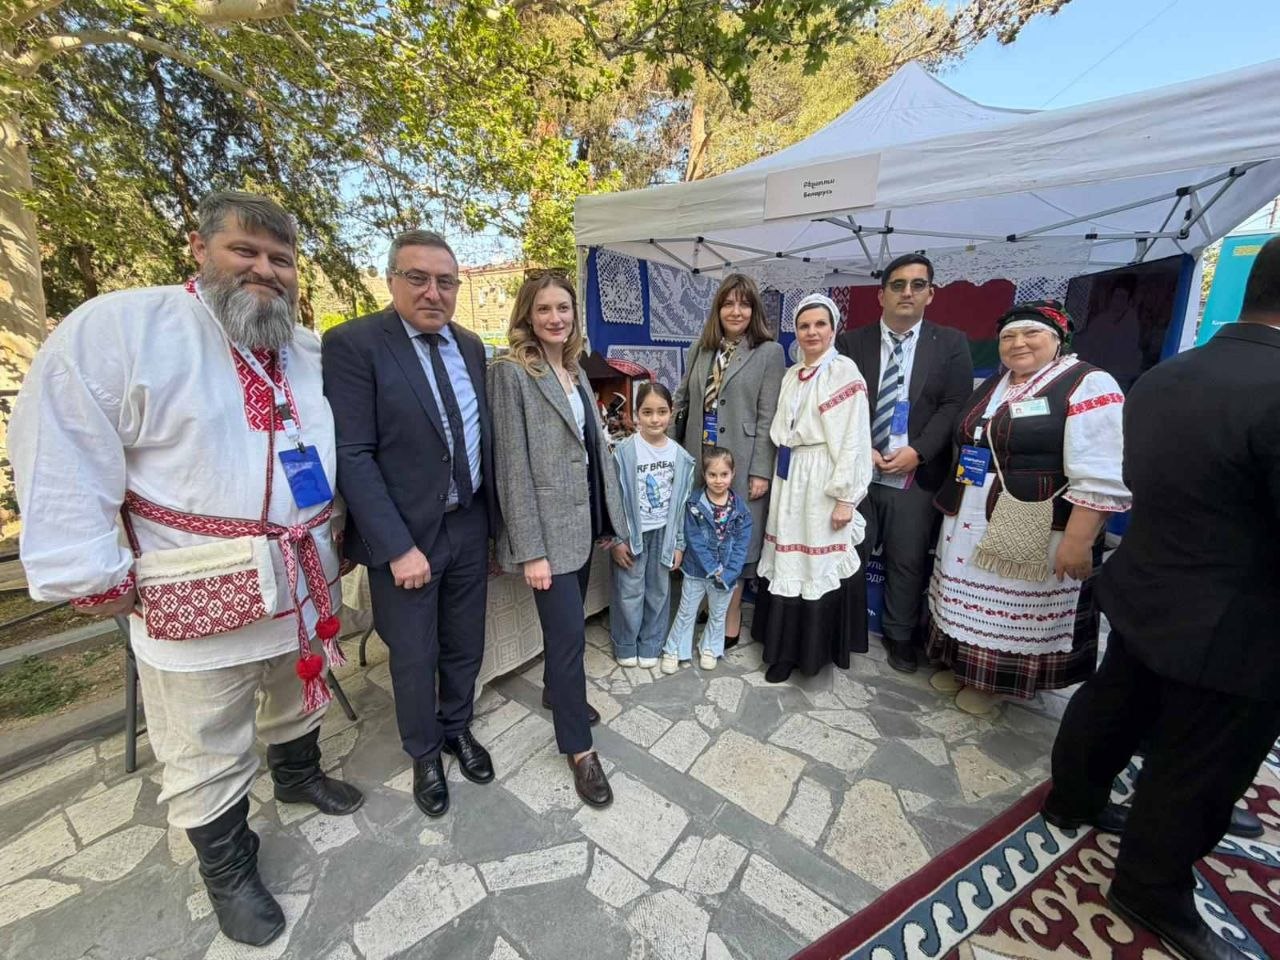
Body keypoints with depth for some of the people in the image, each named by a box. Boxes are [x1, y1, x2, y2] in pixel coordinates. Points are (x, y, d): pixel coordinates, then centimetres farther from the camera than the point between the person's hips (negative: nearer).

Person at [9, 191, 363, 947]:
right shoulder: (115, 328, -12)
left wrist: (338, 527, 14)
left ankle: (299, 773, 54)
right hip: (201, 598, -5)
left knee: (299, 696, 27)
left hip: (304, 581, 5)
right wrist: (95, 576, -14)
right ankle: (229, 870, 35)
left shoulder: (312, 352, 5)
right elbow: (60, 459, -13)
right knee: (208, 754, 12)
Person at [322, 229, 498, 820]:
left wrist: (494, 515, 9)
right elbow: (352, 456, -17)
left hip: (470, 525, 5)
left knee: (465, 645, 20)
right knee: (414, 657, 13)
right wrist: (398, 547, -20)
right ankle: (424, 753, 39)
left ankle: (457, 727, 45)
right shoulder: (352, 344, -12)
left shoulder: (470, 346, 6)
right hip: (405, 534, -5)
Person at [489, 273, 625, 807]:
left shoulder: (577, 371, 11)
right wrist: (530, 550, -18)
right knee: (570, 633, -2)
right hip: (547, 527, -7)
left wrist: (611, 517, 13)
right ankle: (578, 749, 17)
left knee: (564, 623, 21)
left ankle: (557, 692, 45)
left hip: (583, 519, 7)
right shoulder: (511, 372, -12)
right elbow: (513, 466, -16)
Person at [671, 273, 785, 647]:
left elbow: (768, 417, -7)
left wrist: (760, 471, -11)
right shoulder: (700, 350, 11)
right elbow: (682, 402, 13)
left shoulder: (769, 352, -3)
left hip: (740, 463, -4)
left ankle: (731, 618, 20)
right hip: (699, 458, 4)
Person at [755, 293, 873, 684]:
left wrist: (845, 497, -16)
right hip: (790, 479, 6)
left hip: (824, 480, -6)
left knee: (820, 566, 2)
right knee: (787, 564, 11)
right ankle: (787, 647, 25)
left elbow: (854, 439, -13)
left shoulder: (844, 370, -8)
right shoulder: (791, 375, 12)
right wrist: (781, 476, 11)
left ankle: (817, 648, 19)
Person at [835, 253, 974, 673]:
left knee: (909, 563, 10)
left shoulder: (951, 344, 5)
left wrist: (917, 452, -13)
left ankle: (900, 635, 30)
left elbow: (955, 406, -2)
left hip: (917, 476, 0)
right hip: (858, 472, 0)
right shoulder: (851, 342, 5)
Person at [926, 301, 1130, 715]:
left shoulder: (1087, 386, -12)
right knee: (969, 601, 18)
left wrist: (1078, 541, -23)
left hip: (1033, 533, -7)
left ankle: (996, 682, 28)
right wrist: (951, 502, 17)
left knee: (1016, 608, 8)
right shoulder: (991, 386, 10)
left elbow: (1100, 479, -19)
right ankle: (964, 664, 37)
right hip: (970, 523, 7)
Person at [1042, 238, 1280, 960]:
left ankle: (1072, 798, 49)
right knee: (1196, 771, 13)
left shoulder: (1158, 378, -2)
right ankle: (1152, 892, 34)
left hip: (1146, 592, 7)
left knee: (1111, 709, 26)